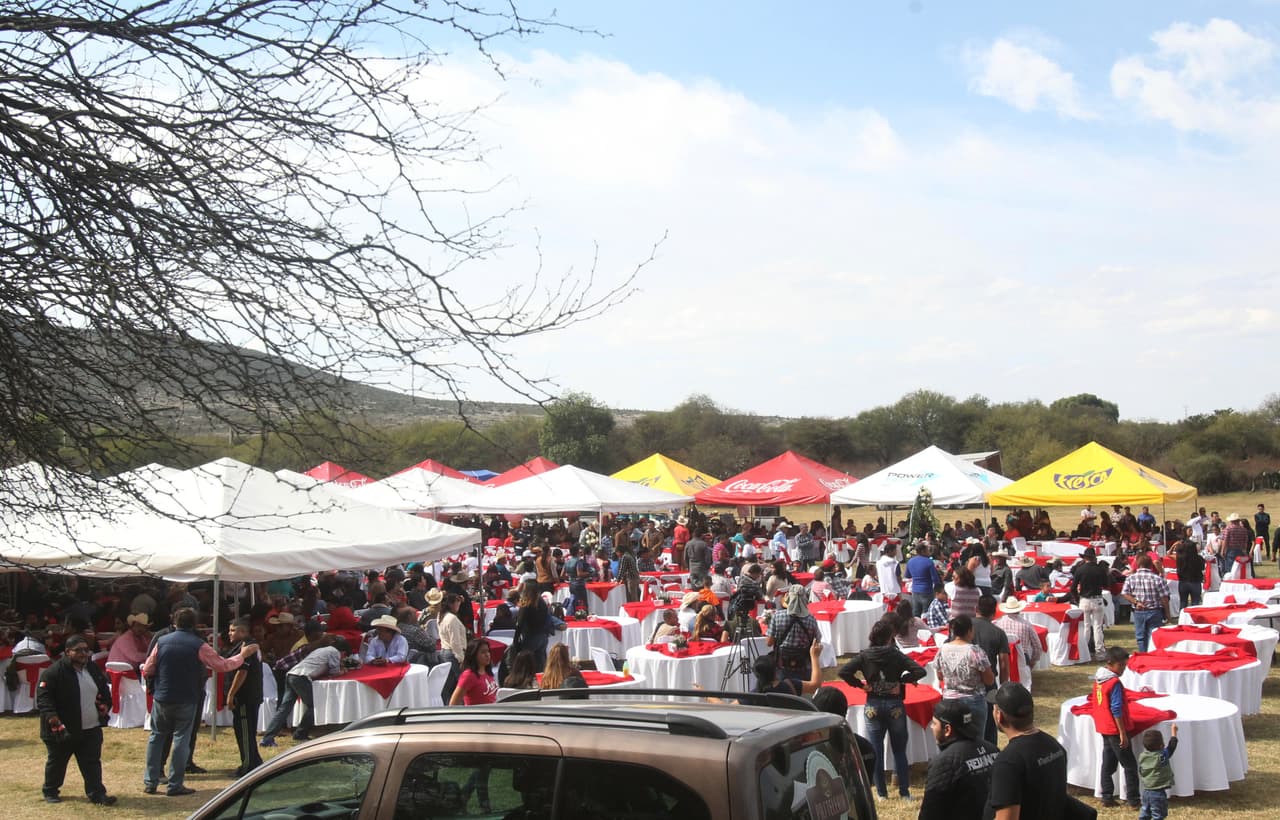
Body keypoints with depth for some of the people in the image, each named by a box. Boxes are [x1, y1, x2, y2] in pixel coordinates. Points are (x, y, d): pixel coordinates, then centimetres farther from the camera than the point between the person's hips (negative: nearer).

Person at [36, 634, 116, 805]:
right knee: (57, 761, 12)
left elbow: (104, 688, 22)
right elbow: (42, 694, -17)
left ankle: (96, 793, 8)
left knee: (92, 762, 4)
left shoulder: (93, 668, 7)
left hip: (91, 728, 5)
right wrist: (50, 714, -25)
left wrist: (105, 704, 9)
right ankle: (50, 791, 31)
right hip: (63, 729, -5)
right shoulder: (54, 671, -15)